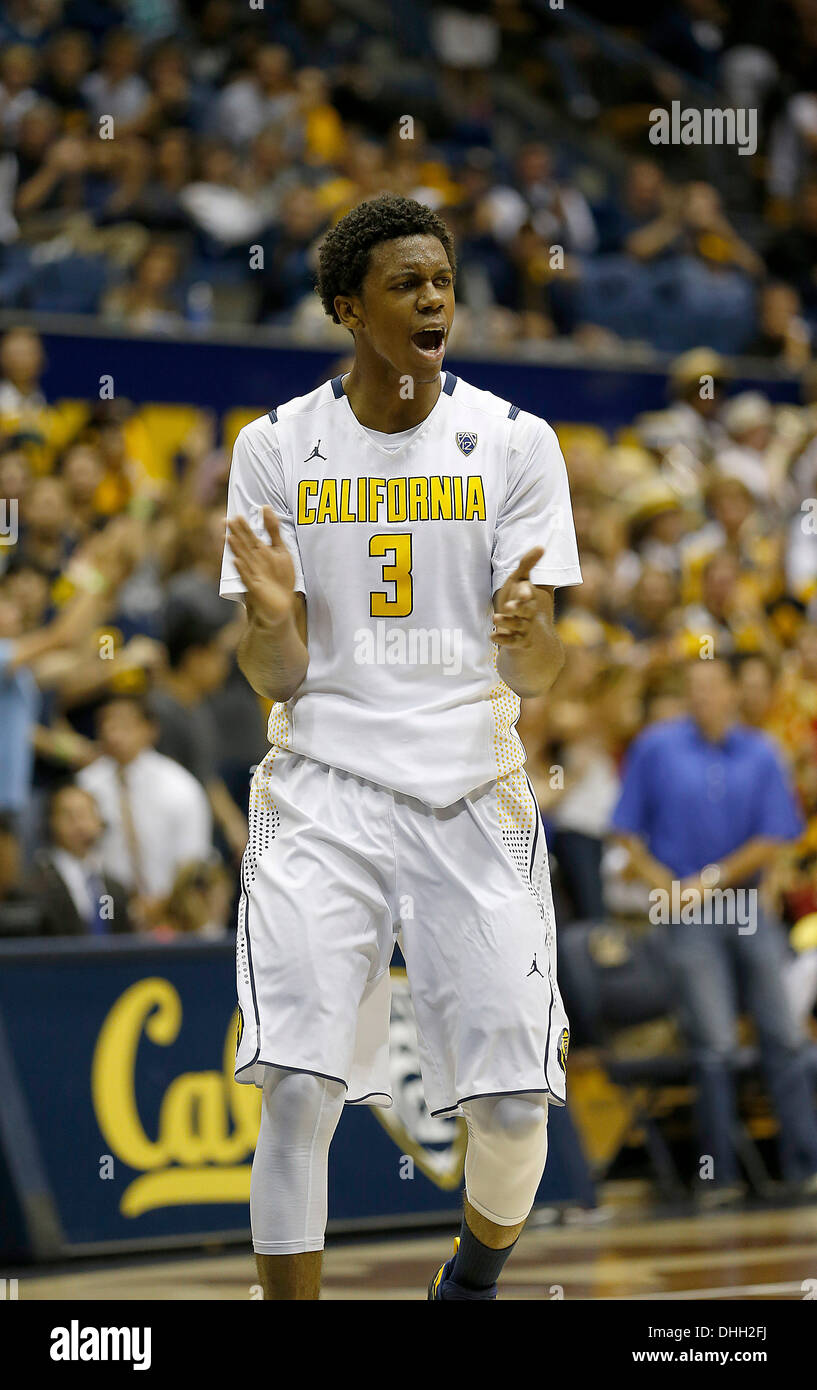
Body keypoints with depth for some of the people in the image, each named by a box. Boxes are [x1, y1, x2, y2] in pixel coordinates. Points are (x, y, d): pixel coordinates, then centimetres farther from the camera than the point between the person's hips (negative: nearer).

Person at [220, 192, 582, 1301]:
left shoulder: (514, 442, 0)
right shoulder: (277, 449, 2)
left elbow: (537, 677, -3)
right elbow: (276, 678, 0)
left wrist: (523, 634, -26)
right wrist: (273, 616, -22)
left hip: (475, 792, 0)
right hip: (324, 790, 0)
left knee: (515, 1103, -4)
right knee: (296, 1090, -14)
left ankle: (475, 1278, 26)